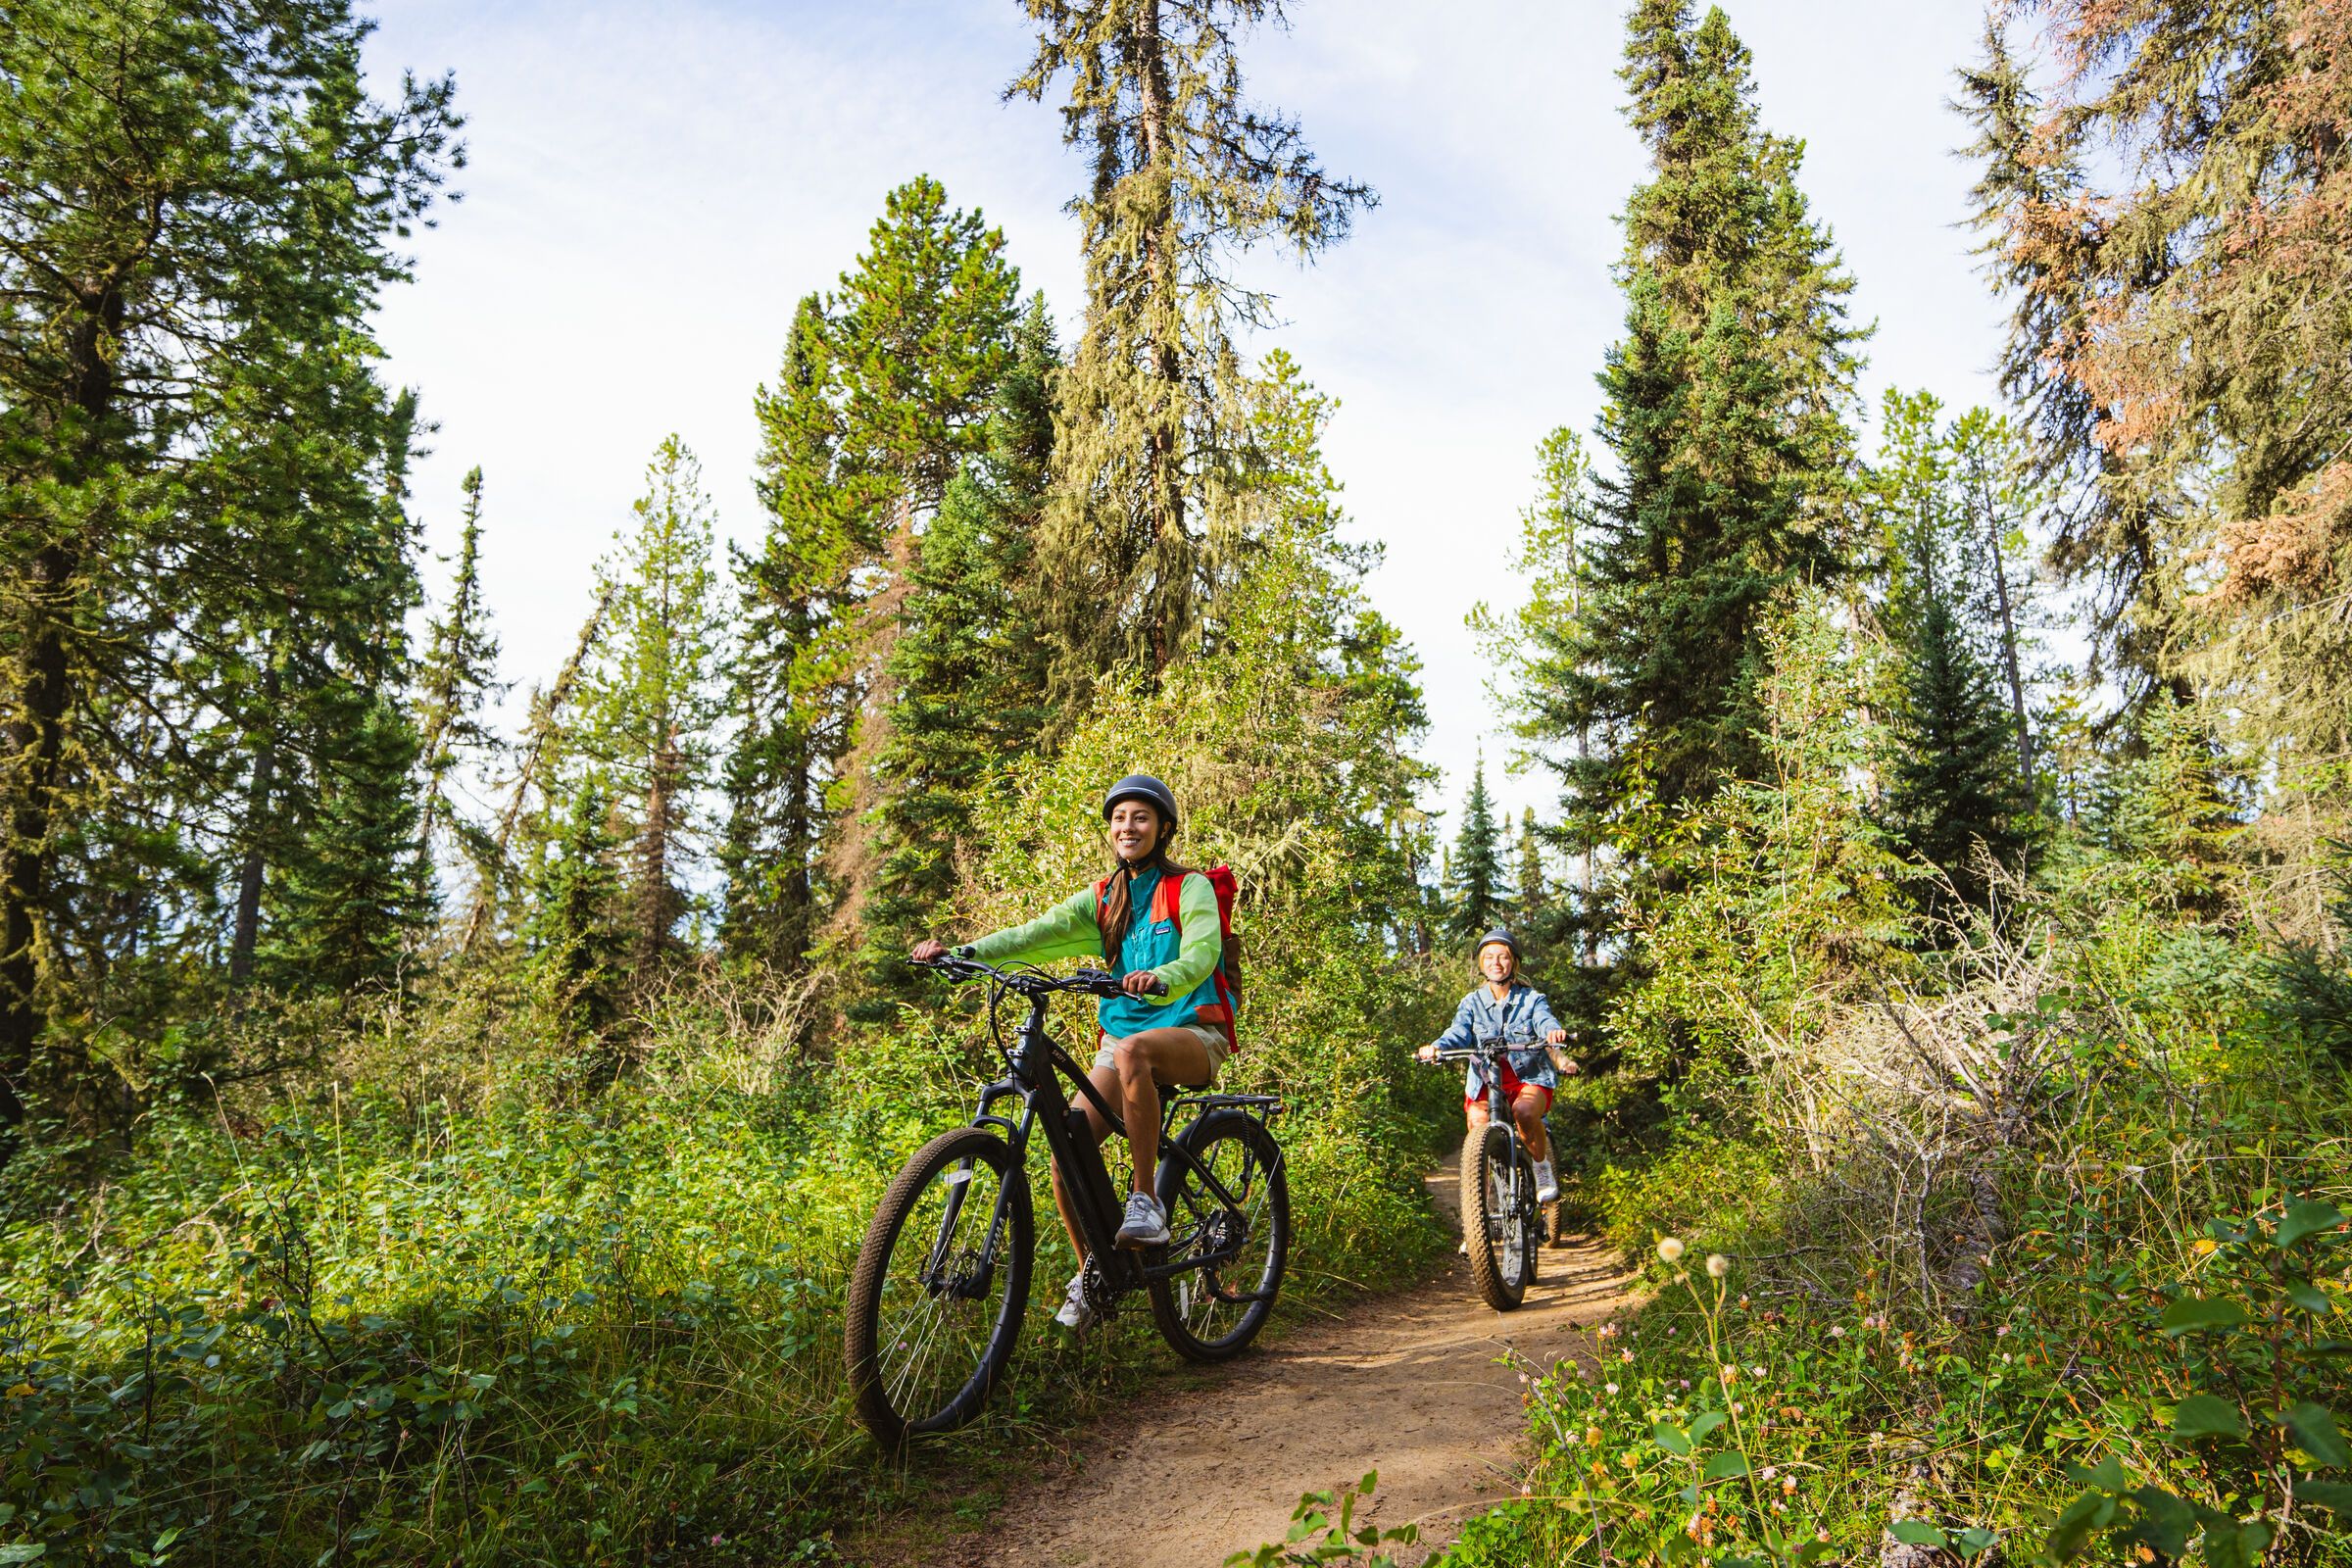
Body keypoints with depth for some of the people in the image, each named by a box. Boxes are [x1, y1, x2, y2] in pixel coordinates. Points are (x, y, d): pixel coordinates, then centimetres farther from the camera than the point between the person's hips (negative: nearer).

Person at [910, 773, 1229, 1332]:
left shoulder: (1190, 887, -2)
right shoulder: (1103, 899, 11)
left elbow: (1201, 952, -21)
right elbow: (1040, 933, -4)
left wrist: (1160, 980, -44)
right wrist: (964, 951, -20)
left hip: (1193, 1033, -5)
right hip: (1120, 1034, 5)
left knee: (1133, 1049, -39)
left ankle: (1146, 1200, -25)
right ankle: (1091, 1273, 10)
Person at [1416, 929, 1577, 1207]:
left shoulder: (1532, 999, 3)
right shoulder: (1472, 1002, 6)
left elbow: (1544, 1021, -17)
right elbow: (1458, 1032, -10)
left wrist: (1554, 1031, -43)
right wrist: (1437, 1046, -33)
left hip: (1529, 1077, -2)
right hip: (1484, 1080, 2)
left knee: (1525, 1111, -33)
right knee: (1478, 1142, -18)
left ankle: (1543, 1170, -7)